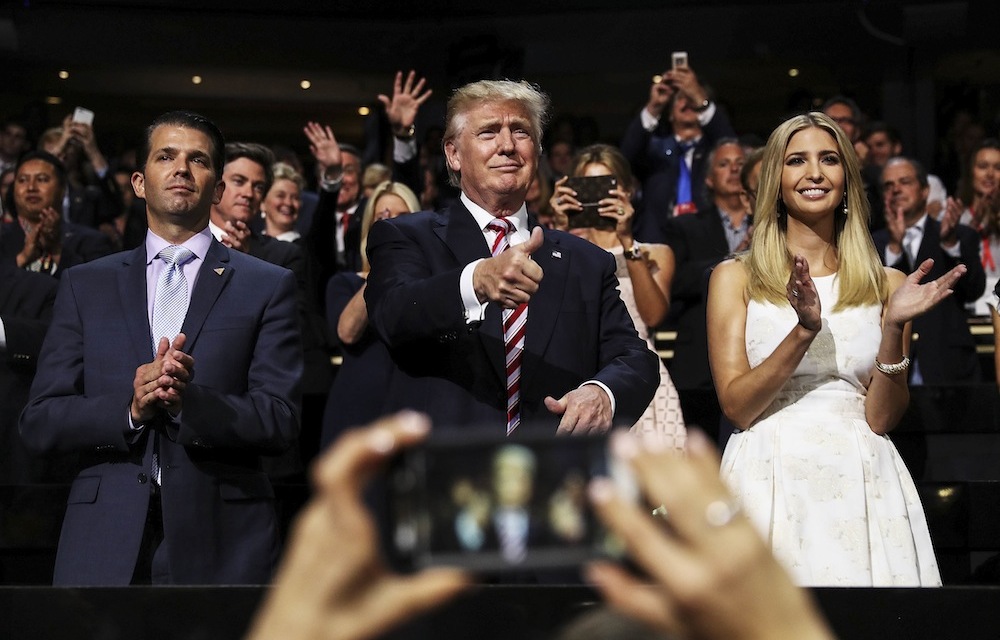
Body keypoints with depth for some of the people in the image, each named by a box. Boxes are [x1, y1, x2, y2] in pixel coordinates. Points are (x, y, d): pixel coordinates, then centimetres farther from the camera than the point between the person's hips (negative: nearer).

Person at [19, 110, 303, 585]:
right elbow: (38, 423, 4)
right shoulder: (84, 285, 12)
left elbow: (280, 421, -3)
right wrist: (129, 408, -13)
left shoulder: (267, 286, 6)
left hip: (220, 544, -1)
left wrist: (190, 401, -19)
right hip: (103, 545, 1)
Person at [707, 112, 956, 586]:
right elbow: (736, 407, -6)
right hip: (771, 477, -1)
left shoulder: (886, 284, 8)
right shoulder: (735, 277, 3)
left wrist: (894, 328, -13)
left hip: (864, 484, 2)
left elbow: (882, 417, 1)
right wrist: (804, 331, -18)